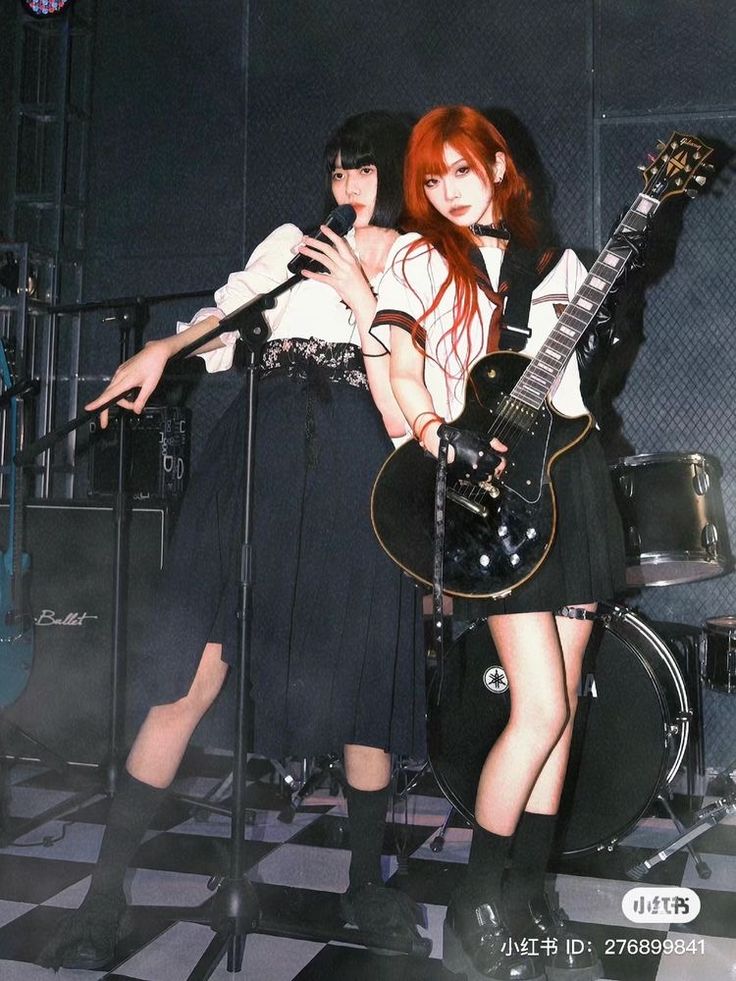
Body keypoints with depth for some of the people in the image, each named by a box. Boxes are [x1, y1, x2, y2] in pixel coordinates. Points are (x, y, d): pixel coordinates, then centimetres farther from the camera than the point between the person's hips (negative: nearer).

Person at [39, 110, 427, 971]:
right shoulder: (294, 245, 17)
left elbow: (404, 423, 0)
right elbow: (222, 319, 11)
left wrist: (364, 303, -6)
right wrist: (160, 349, -9)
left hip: (356, 491, 0)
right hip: (257, 466, 0)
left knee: (364, 688, 5)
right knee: (194, 674, -7)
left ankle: (367, 884, 27)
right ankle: (105, 893, 3)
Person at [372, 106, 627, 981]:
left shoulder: (556, 265, 18)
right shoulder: (419, 258, 6)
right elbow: (398, 364, -3)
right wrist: (437, 436, -20)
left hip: (570, 472, 5)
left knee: (559, 702, 5)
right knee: (541, 706, -11)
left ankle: (529, 901, 18)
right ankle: (476, 908, 6)